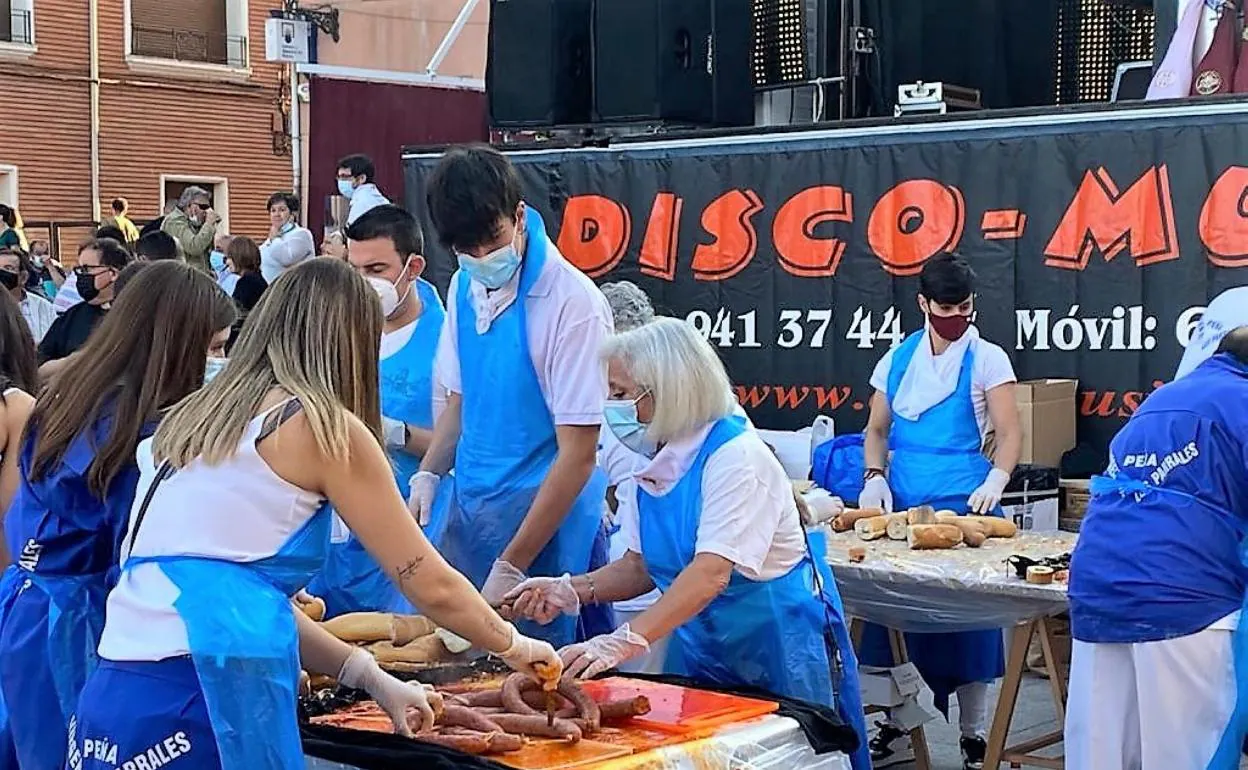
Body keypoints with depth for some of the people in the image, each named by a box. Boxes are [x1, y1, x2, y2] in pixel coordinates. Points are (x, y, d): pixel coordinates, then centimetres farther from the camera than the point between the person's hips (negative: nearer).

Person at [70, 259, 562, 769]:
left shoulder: (195, 418, 18)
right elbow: (432, 586, 3)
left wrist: (373, 680, 23)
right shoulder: (325, 426, -1)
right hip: (203, 701, -7)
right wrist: (512, 646, 21)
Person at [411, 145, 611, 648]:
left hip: (545, 513, -6)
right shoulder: (465, 288, 5)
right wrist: (428, 475, -1)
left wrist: (511, 566, -16)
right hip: (465, 504, 6)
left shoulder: (573, 303, -16)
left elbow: (578, 454, -16)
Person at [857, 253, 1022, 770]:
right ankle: (900, 726, 20)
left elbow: (1009, 435, -5)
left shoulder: (986, 359, -2)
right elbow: (877, 430, 14)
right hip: (902, 501, 4)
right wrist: (875, 478, -3)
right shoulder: (898, 359, 10)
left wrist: (995, 482, -23)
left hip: (961, 501, -4)